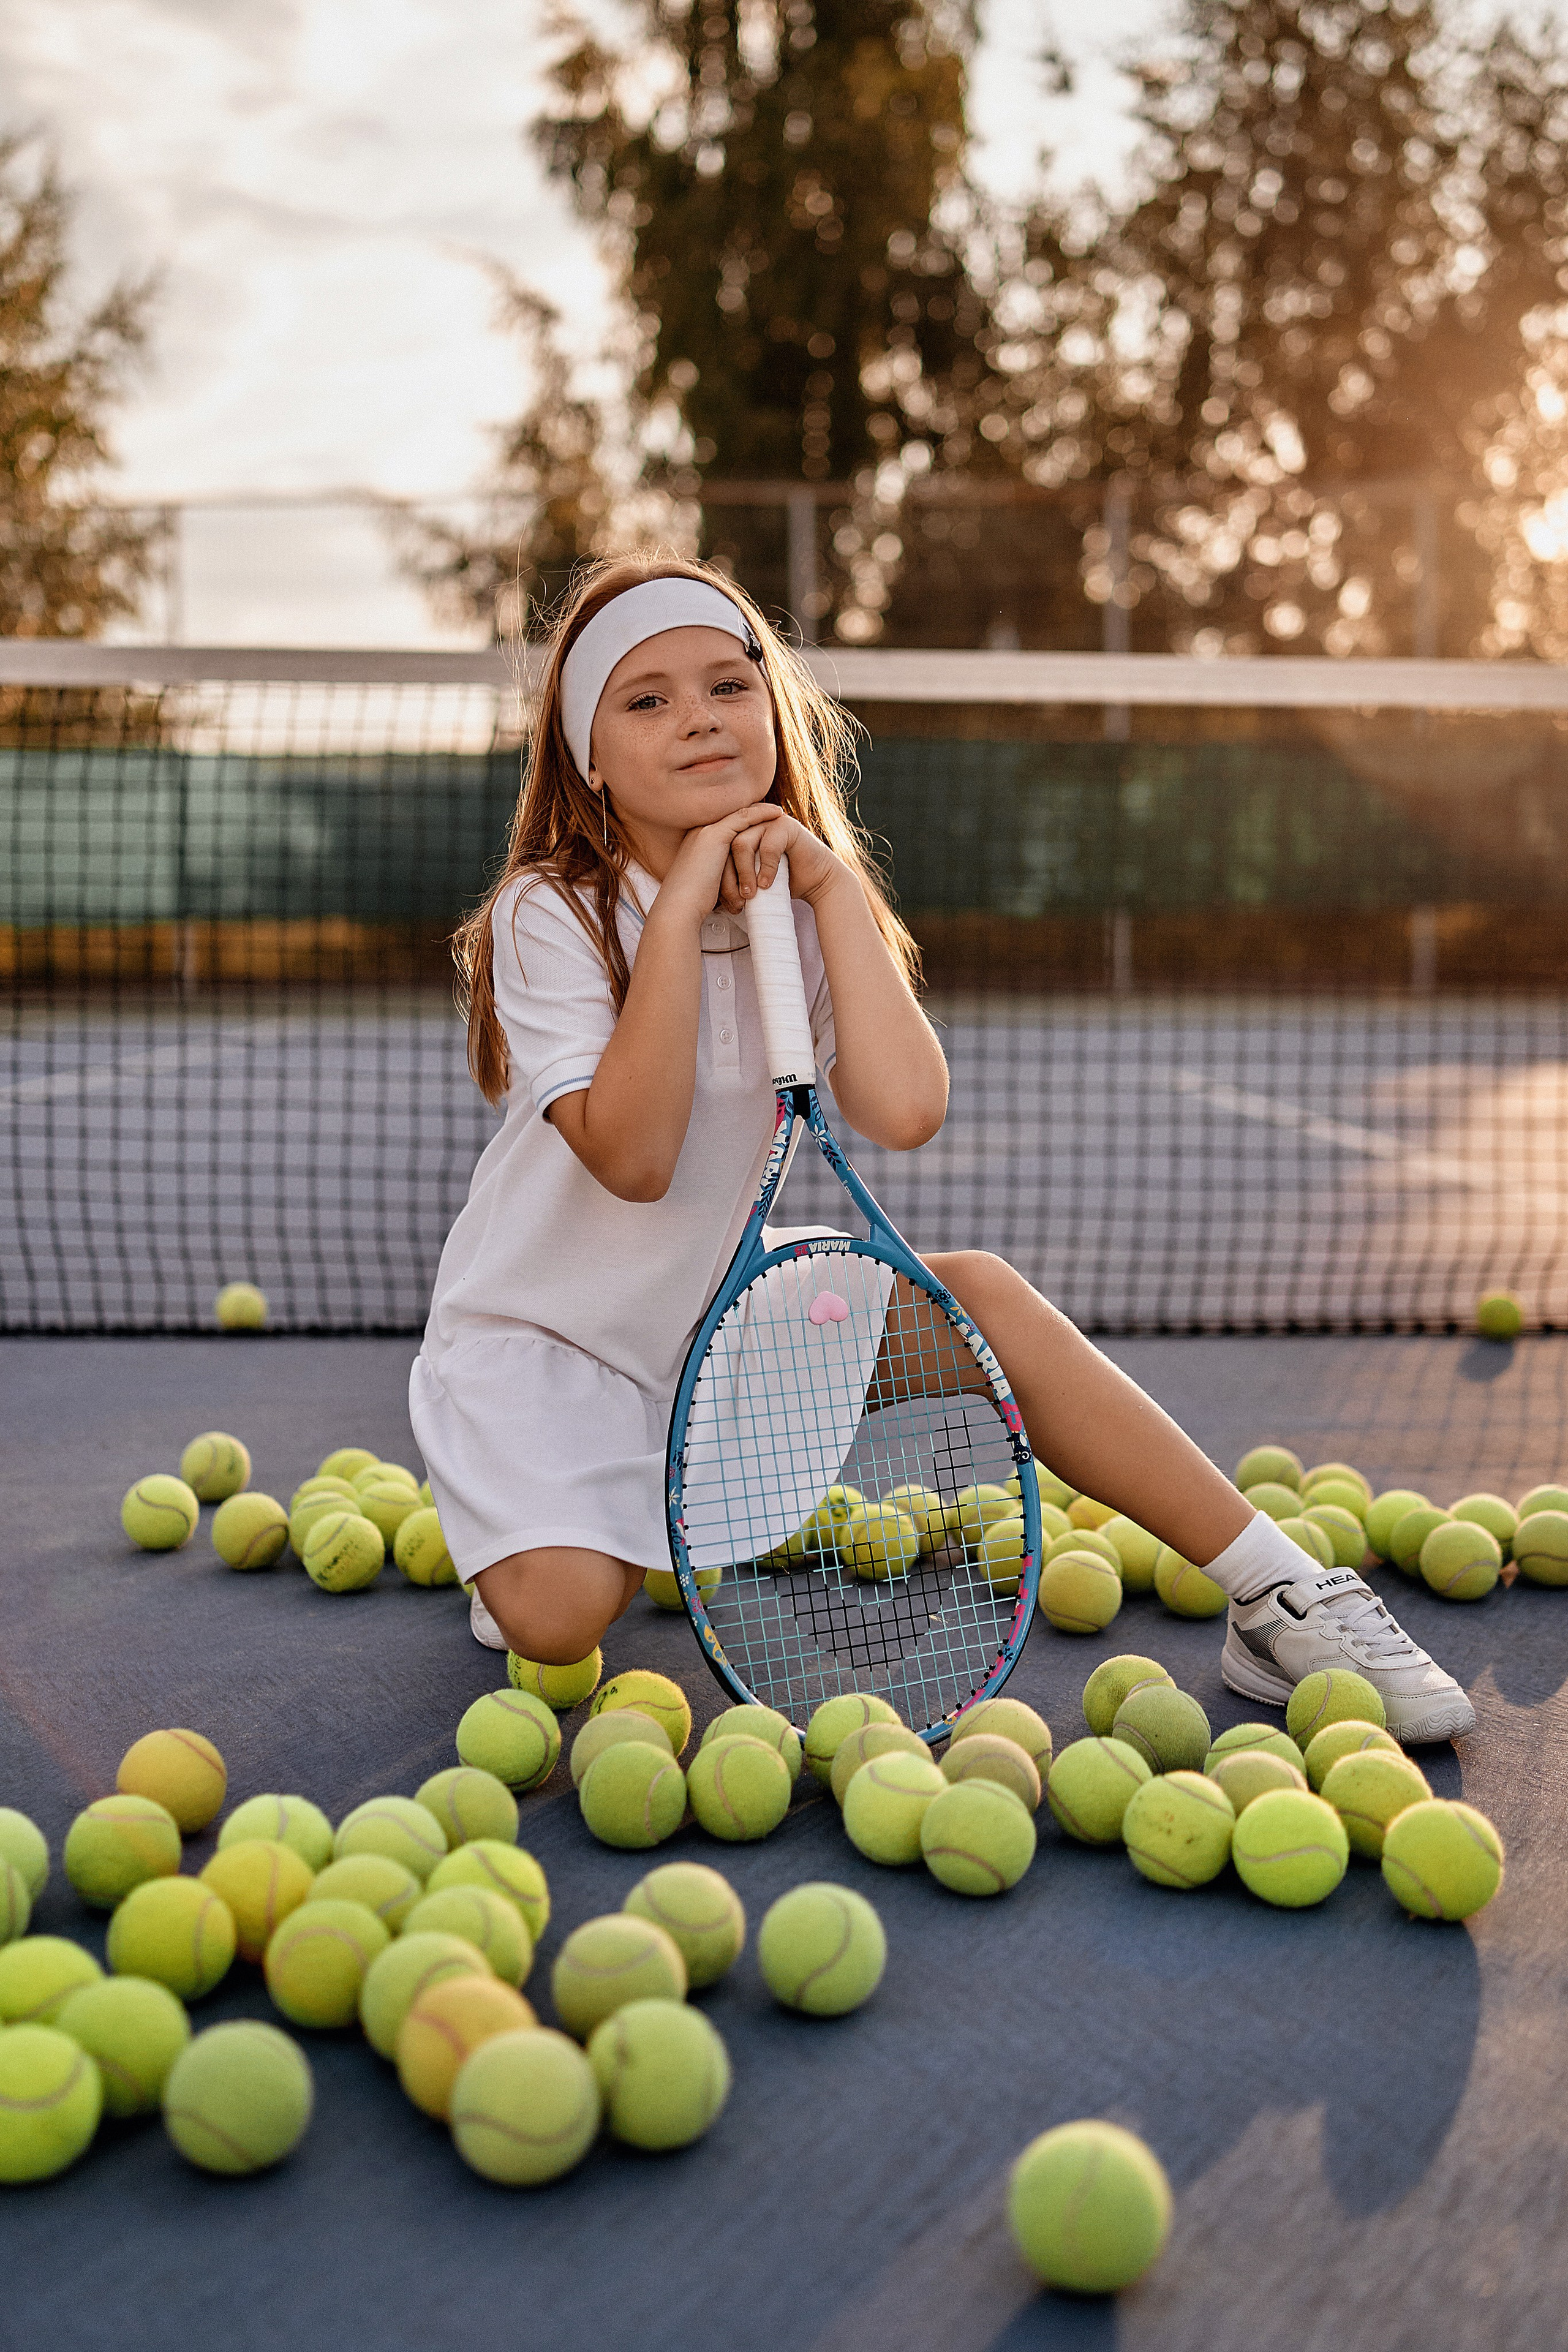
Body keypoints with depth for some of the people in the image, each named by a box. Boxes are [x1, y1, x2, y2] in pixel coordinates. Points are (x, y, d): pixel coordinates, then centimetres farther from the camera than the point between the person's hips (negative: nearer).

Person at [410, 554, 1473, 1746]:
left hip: (724, 1317, 4)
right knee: (558, 1614, -28)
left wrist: (831, 884, -21)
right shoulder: (547, 914, -16)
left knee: (981, 1293, -18)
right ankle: (523, 1520, 10)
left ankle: (1283, 1597, -8)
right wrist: (681, 907, -30)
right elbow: (632, 1158, -29)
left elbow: (905, 1109, -22)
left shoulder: (810, 906, -3)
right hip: (536, 1337, -3)